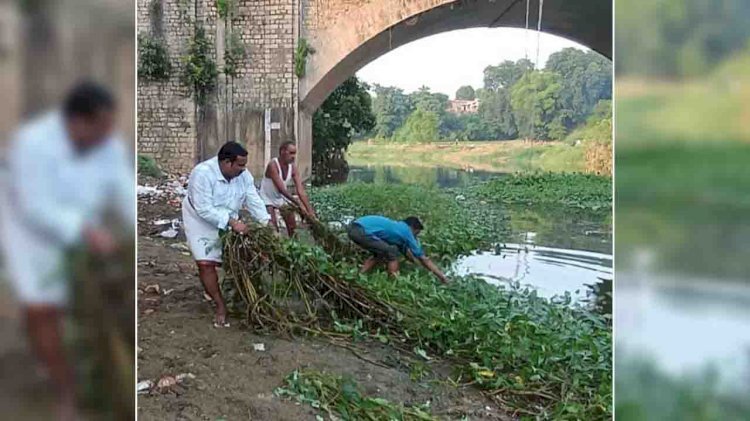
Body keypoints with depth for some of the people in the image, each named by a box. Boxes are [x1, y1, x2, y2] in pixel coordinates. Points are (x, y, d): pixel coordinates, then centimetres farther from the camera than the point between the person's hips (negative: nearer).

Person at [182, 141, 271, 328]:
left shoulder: (243, 175, -12)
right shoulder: (202, 173, -31)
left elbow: (254, 201, -12)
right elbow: (205, 209, -33)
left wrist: (267, 224, -24)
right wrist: (232, 222, -37)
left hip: (229, 222, 5)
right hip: (201, 221, -5)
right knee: (206, 263, -13)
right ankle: (220, 306, -1)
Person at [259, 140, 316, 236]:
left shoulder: (293, 167, -15)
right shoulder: (273, 165, -31)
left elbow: (300, 190, -19)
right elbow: (281, 189, -36)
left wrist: (310, 210, -27)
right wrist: (298, 204, -39)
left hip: (283, 198, 6)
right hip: (268, 199, -6)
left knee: (293, 226, 8)